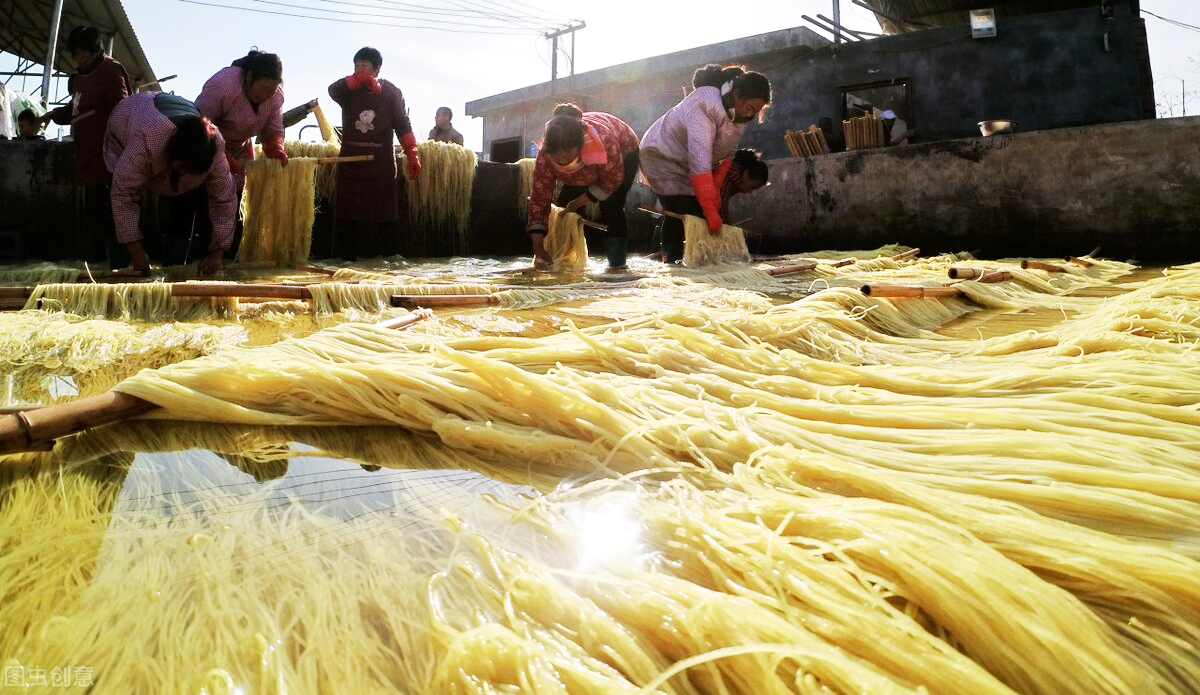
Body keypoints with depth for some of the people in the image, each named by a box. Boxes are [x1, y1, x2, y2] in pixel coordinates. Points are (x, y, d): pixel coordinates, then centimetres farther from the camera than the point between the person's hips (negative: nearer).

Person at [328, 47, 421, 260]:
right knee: (347, 216, -1)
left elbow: (402, 125, -2)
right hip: (351, 163, 2)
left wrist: (412, 154, -12)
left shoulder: (391, 92, 3)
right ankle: (348, 259, 3)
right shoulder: (349, 91, 8)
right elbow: (333, 90, -14)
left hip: (381, 164, -2)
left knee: (379, 215, -5)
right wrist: (360, 80, -18)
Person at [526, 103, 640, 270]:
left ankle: (618, 263, -12)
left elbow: (611, 182, -28)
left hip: (624, 153, -4)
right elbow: (539, 198, -32)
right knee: (563, 205, -8)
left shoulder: (603, 139, -46)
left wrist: (577, 203, -25)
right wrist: (538, 250, -37)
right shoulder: (545, 154, -36)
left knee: (610, 206, -23)